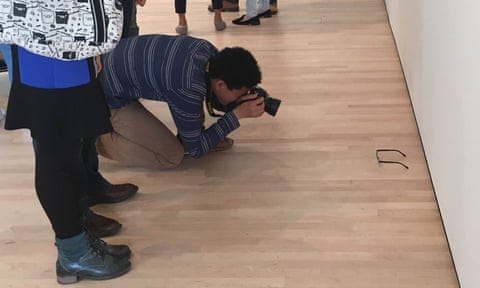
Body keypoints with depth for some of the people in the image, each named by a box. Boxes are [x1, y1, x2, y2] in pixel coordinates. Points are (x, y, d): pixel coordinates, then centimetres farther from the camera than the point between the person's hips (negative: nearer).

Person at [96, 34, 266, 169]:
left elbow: (212, 96, 10)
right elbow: (195, 150, -19)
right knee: (172, 156, -10)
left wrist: (238, 103, -10)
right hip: (109, 97, -9)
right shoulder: (188, 88, -32)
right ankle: (102, 138, -1)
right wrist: (237, 114, -22)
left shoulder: (208, 50, -10)